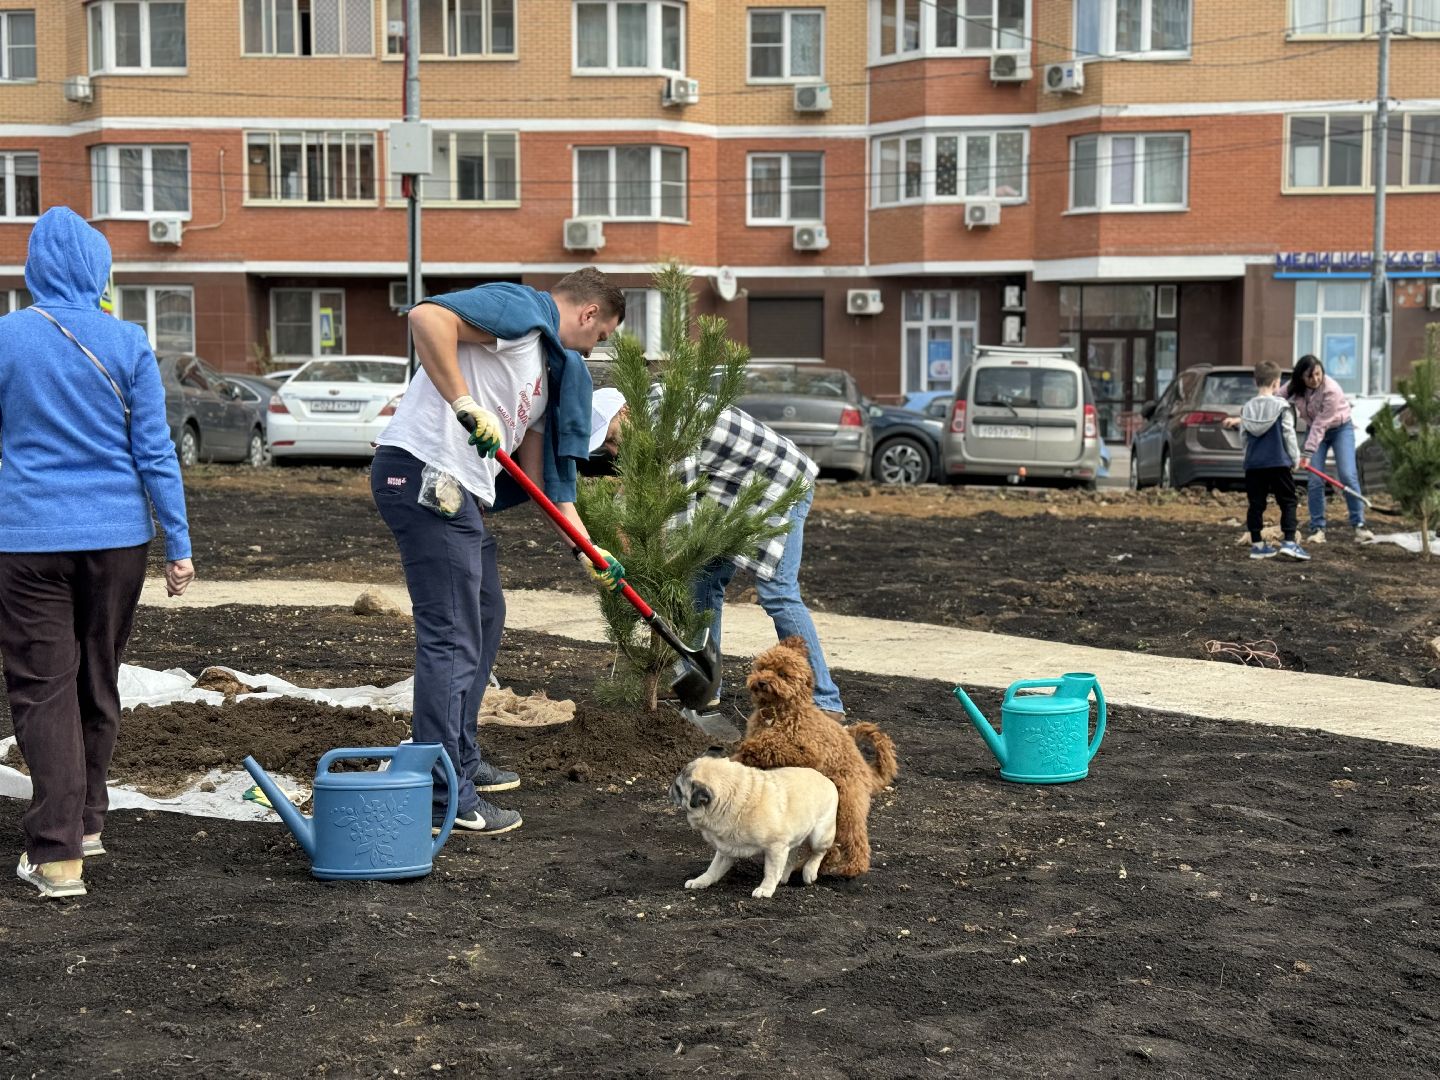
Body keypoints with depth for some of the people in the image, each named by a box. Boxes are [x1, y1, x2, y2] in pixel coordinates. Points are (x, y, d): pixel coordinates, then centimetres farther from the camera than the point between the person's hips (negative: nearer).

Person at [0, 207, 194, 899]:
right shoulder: (127, 343, -4)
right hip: (116, 536, 2)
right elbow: (155, 452, -3)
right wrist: (178, 545, 2)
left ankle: (57, 854, -4)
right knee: (99, 682, 17)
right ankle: (86, 821, 32)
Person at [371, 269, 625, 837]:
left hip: (462, 490, 11)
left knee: (484, 619, 21)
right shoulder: (522, 310, -5)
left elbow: (542, 473, 24)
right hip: (422, 471, -11)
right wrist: (464, 402, -25)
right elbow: (427, 315, -22)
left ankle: (461, 760, 34)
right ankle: (443, 799, -5)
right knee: (451, 638, -9)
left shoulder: (550, 369, 24)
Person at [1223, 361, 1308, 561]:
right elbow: (1289, 435, -5)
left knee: (1256, 504, 9)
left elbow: (1244, 436, 11)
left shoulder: (1247, 407, 6)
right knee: (1288, 502, 3)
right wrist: (1295, 459, 4)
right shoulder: (1282, 406, -6)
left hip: (1253, 464, 4)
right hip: (1278, 462, -4)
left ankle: (1257, 544, 10)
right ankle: (1289, 542, -7)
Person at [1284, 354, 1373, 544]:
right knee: (1315, 481, -6)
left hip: (1340, 429, -4)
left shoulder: (1331, 390, -30)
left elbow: (1321, 424, -31)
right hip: (1315, 430, 4)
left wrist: (1308, 453, -31)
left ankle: (1359, 525, -9)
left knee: (1348, 475, -15)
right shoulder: (1294, 388, -15)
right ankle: (1317, 529, -1)